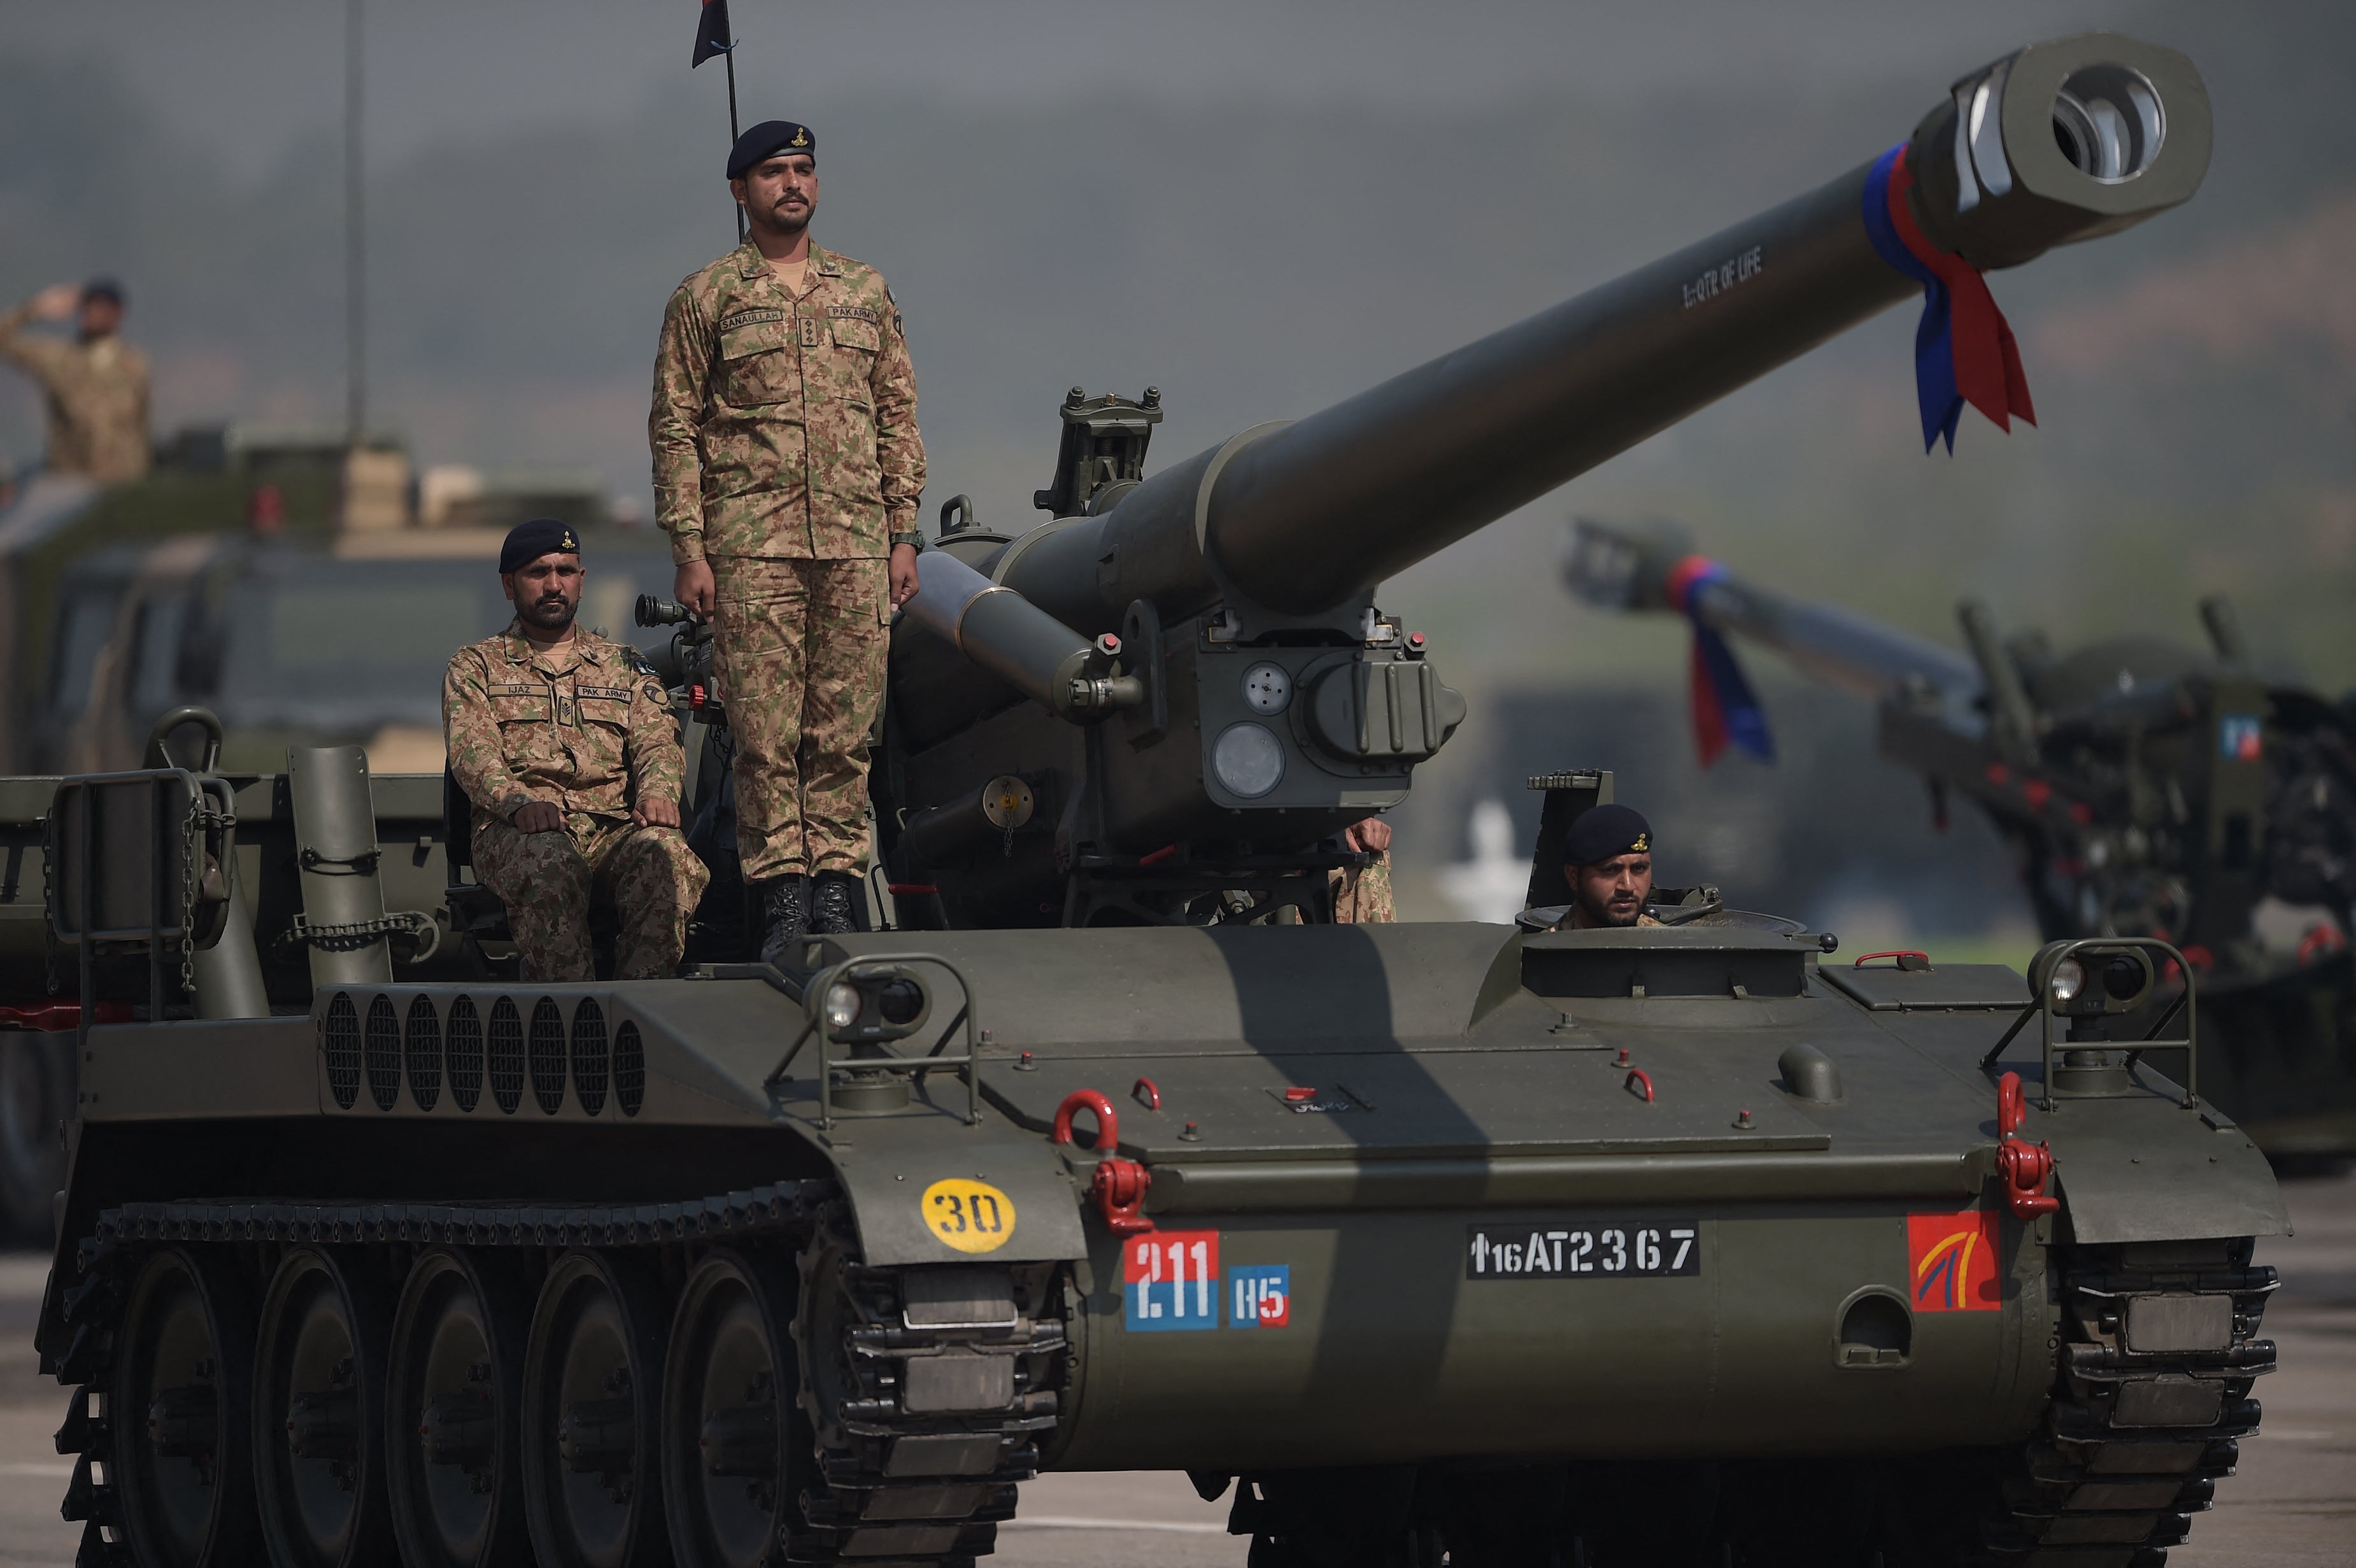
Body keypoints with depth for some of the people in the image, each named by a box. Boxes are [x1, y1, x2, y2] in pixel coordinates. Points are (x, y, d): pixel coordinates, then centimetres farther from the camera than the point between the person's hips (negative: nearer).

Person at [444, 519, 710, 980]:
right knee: (550, 861, -39)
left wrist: (657, 793, -14)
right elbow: (472, 751, 1)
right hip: (516, 832, -2)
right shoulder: (475, 667, 19)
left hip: (615, 827, 2)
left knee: (664, 854, -34)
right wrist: (518, 801, -22)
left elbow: (657, 742, 12)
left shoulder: (623, 665, 27)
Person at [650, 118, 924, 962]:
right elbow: (675, 428, 2)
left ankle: (837, 894, 6)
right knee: (766, 731, -4)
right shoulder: (706, 298, 4)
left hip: (855, 544, 3)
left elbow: (897, 419, 15)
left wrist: (904, 536, 7)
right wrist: (689, 549, -6)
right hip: (751, 544, -3)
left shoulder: (865, 292, 13)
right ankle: (783, 900, -1)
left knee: (844, 731, 2)